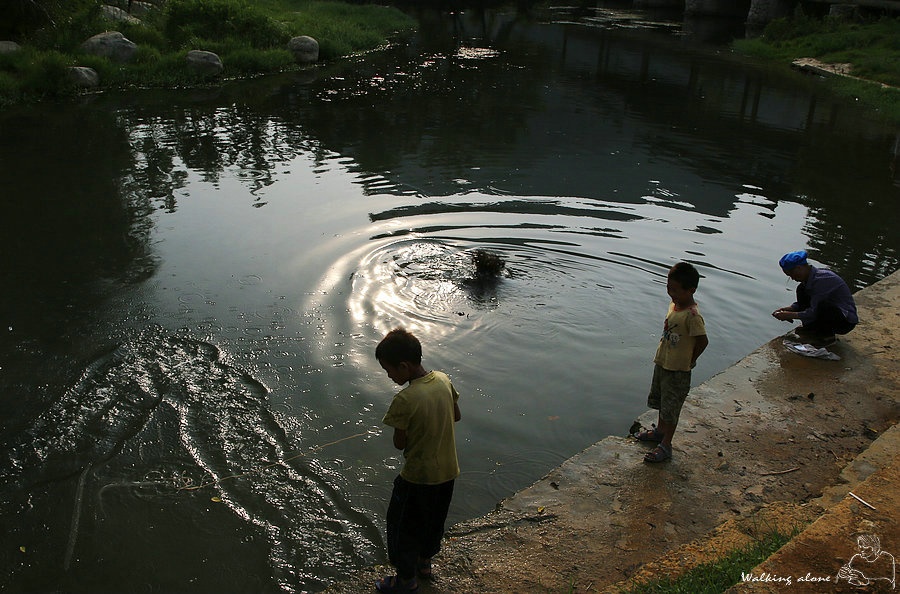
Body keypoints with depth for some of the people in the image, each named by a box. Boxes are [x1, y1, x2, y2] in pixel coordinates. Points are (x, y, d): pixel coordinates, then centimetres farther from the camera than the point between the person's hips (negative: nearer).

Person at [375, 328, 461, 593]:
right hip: (447, 471, 7)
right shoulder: (443, 380, -9)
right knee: (434, 520, 28)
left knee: (402, 526, 17)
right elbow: (456, 415, 6)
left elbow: (399, 443, -18)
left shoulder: (405, 400, -29)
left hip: (417, 477, -7)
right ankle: (425, 561, 49)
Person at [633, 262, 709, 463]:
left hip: (678, 370, -9)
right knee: (662, 400, 25)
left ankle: (666, 445, 17)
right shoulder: (674, 304, 0)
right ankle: (660, 431, 45)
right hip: (662, 363, 9)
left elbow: (703, 341, -23)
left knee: (671, 408, 4)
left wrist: (689, 361, -11)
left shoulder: (692, 315, -27)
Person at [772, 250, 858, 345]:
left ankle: (827, 336, -10)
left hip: (847, 320, -9)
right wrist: (787, 309, -5)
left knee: (823, 305, -38)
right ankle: (810, 329, 4)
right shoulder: (810, 276, 1)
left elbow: (814, 312, -27)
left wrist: (789, 315, -20)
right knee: (801, 289, 0)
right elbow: (802, 302, 11)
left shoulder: (821, 279, -27)